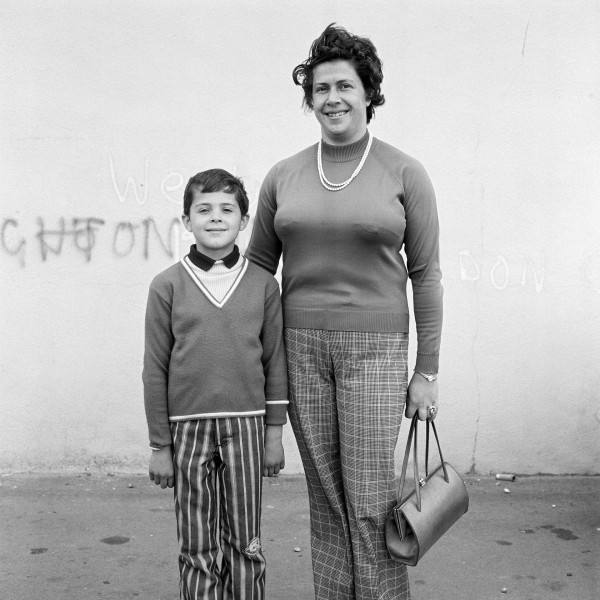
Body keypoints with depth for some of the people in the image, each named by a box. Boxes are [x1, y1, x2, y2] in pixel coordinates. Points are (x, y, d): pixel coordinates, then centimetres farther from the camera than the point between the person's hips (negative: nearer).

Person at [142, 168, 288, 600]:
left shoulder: (264, 284, 1)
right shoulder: (167, 286, -1)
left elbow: (275, 360, 5)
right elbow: (155, 370, 1)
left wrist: (275, 431, 3)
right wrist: (159, 446, 1)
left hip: (246, 423, 1)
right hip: (188, 425, 0)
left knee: (245, 543, 10)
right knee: (199, 548, 9)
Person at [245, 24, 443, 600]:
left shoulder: (404, 173, -1)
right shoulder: (284, 175, 6)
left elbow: (425, 274, 0)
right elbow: (258, 267, 12)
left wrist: (427, 370, -2)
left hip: (374, 347, -2)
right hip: (300, 346, 3)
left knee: (370, 500, -1)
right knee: (326, 498, 10)